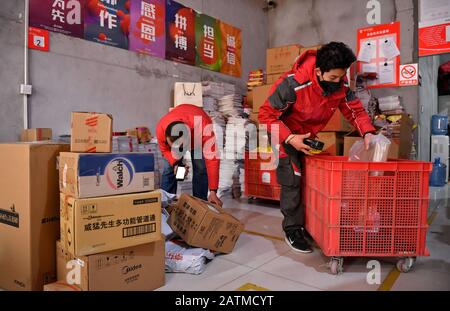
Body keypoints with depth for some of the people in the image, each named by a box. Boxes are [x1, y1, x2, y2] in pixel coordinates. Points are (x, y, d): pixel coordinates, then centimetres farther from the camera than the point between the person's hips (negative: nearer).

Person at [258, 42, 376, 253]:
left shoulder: (341, 85, -16)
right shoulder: (293, 83, -32)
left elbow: (355, 110, -5)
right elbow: (266, 114, -27)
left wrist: (367, 132, -24)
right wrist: (290, 138, -35)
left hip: (309, 135, 6)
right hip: (285, 133, -6)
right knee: (293, 180, -12)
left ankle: (308, 225, 25)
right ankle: (293, 231, 2)